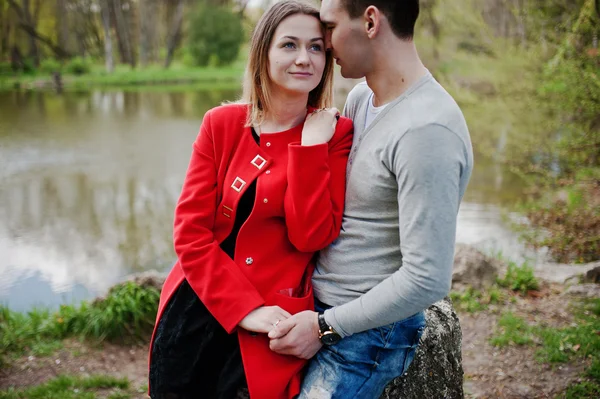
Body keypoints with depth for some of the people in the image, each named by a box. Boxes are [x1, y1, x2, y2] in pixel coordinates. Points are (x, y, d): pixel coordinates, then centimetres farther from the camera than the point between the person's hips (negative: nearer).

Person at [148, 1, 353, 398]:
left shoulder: (335, 134, -5)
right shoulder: (221, 124, -1)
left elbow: (312, 237, -14)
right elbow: (190, 231, -6)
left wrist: (311, 147, -19)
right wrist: (244, 308, -15)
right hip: (194, 313, 2)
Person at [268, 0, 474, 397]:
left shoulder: (425, 132, -24)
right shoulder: (360, 98, 4)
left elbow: (427, 280, -26)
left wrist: (325, 327, -18)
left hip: (367, 332, -8)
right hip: (315, 308, 8)